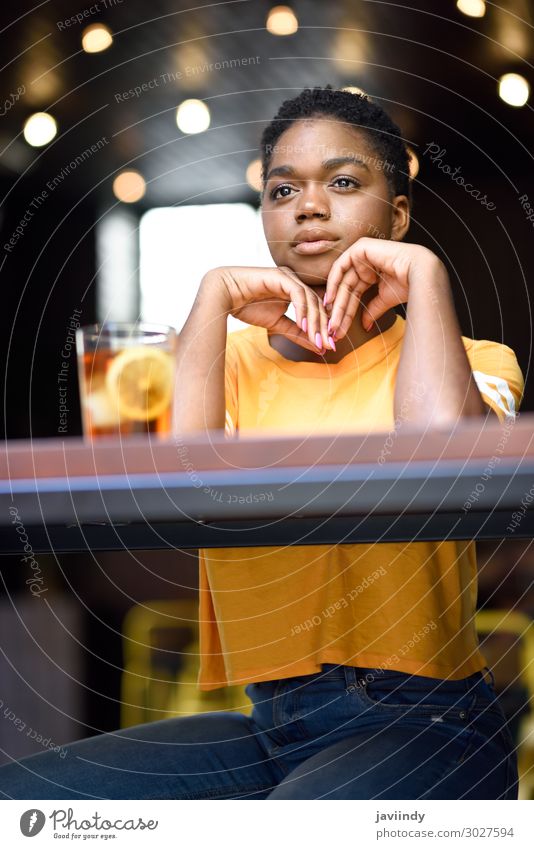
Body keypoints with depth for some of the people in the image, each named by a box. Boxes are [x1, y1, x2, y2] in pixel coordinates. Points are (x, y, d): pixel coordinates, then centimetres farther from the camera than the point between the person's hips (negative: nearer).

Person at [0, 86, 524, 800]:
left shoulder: (467, 360, 5)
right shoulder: (239, 360, 13)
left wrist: (424, 273, -9)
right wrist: (215, 296, -4)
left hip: (424, 722, -4)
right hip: (270, 723, 4)